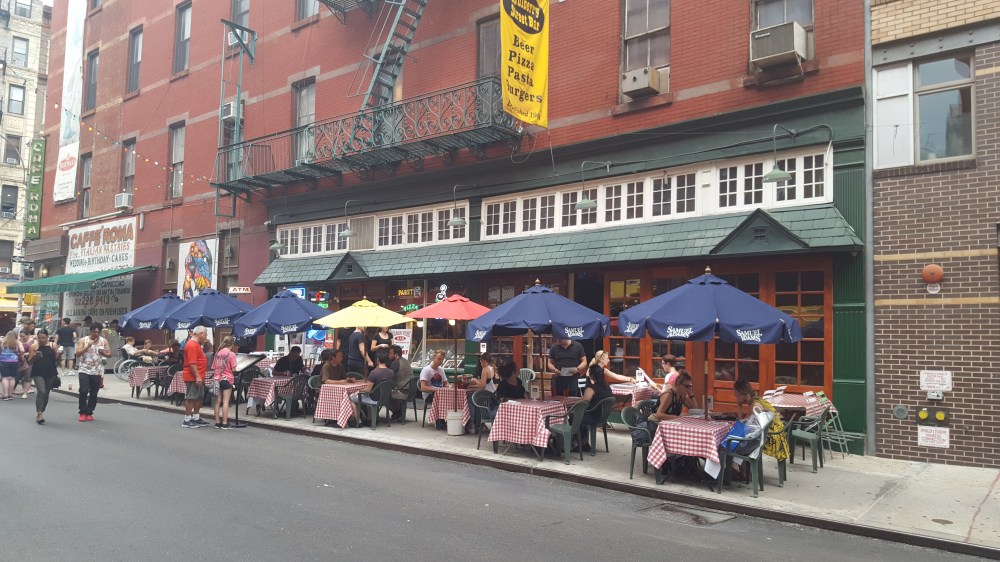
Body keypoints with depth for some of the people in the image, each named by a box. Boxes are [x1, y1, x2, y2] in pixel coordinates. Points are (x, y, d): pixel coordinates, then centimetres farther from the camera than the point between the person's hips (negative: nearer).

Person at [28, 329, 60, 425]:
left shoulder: (53, 345, 2)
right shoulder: (34, 347, -1)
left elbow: (57, 359, 11)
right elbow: (29, 362, -1)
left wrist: (58, 354, -6)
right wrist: (34, 356, -16)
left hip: (51, 374, 2)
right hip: (38, 373, -2)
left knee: (46, 393, 11)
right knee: (41, 391, -17)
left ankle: (41, 412, 25)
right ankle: (39, 414, -16)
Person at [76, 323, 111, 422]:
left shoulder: (104, 341, 6)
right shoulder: (83, 340, 1)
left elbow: (110, 354, 6)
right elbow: (78, 353, -8)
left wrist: (103, 353, -15)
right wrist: (88, 346, -18)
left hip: (97, 372, 2)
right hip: (84, 370, -2)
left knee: (93, 394, 4)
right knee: (83, 391, -12)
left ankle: (89, 413, 16)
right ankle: (82, 412, 1)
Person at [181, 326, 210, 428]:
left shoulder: (196, 344, 16)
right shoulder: (192, 345, -17)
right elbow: (192, 363, -23)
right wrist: (197, 376, -24)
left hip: (198, 377, 10)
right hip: (193, 377, -10)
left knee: (199, 397, 14)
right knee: (191, 398, -4)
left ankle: (196, 418, 22)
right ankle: (187, 420, 1)